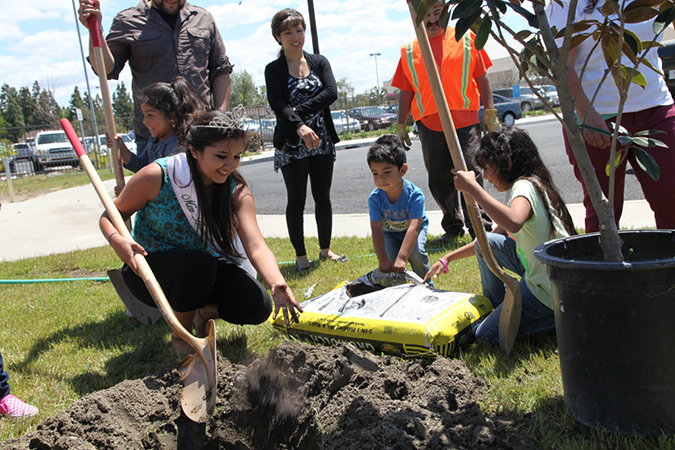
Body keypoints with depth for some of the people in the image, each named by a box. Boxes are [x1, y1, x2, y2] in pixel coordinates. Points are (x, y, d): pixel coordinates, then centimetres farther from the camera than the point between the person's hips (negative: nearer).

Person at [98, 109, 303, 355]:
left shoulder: (236, 191, -12)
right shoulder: (157, 176, -20)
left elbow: (256, 246, -25)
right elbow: (111, 216, -8)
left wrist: (277, 285, -45)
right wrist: (117, 240, -33)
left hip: (206, 270, 3)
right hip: (150, 268, -3)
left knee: (258, 306, -19)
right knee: (198, 263, -36)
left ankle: (204, 312, 13)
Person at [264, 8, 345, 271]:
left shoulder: (319, 62, 9)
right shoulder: (274, 69, -1)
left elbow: (332, 93, -7)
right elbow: (276, 104, -17)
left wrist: (299, 110, -16)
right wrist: (299, 126, -33)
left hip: (321, 141, 3)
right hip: (291, 144, -3)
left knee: (323, 197, 10)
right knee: (296, 200, 2)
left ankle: (325, 249, 23)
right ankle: (300, 254, 13)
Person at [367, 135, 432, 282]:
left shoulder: (414, 195, -34)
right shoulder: (374, 198, -26)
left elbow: (412, 228, -41)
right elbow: (377, 230, -30)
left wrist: (401, 259, -50)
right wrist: (383, 260, -41)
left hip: (416, 227, -2)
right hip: (390, 232, 2)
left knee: (415, 252, -28)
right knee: (392, 257, -22)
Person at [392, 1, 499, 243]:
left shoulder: (466, 39, 8)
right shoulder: (409, 51, 11)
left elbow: (481, 77, 8)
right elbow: (406, 91, 14)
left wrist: (490, 112, 2)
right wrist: (401, 125, 10)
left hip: (465, 121, -2)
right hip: (429, 125, 2)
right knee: (438, 179, 6)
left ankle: (481, 227, 4)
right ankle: (452, 226, 20)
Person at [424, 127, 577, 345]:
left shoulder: (524, 187, -18)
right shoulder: (530, 186, 13)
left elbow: (514, 222, -46)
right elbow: (489, 241, 21)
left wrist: (473, 188, -38)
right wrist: (447, 259, 20)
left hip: (548, 292, -9)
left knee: (485, 335, -1)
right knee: (487, 241, 10)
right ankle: (496, 307, 21)